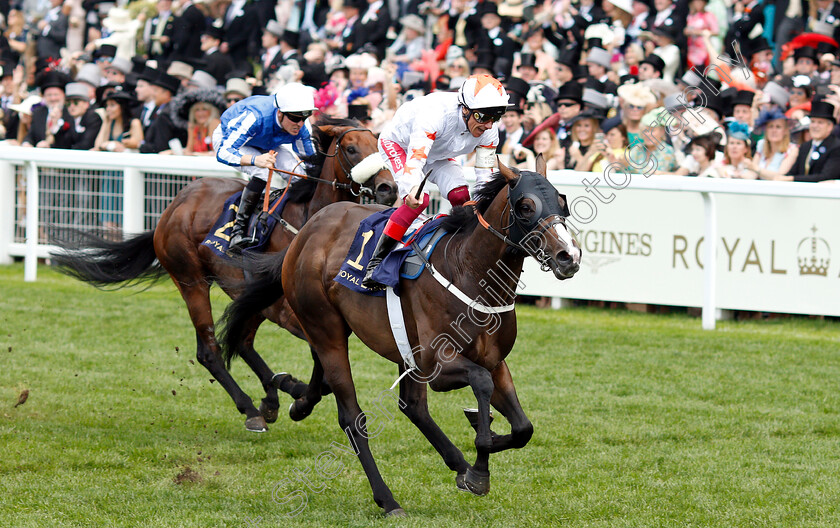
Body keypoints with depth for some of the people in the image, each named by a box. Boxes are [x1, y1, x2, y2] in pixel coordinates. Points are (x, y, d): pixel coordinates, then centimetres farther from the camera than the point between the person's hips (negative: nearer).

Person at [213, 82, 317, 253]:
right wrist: (255, 160, -64)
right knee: (263, 173, -33)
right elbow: (223, 153, -48)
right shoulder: (256, 117, -43)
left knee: (297, 174, -16)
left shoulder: (299, 128, -25)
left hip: (265, 146, 6)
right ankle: (238, 229, -26)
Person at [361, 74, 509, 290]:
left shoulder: (489, 131, -22)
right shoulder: (436, 113, -43)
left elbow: (485, 176, -14)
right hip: (397, 143, -6)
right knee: (418, 200, -26)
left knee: (462, 198, -16)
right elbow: (415, 157, -52)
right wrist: (413, 190, -68)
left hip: (437, 155, 6)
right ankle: (376, 262, -20)